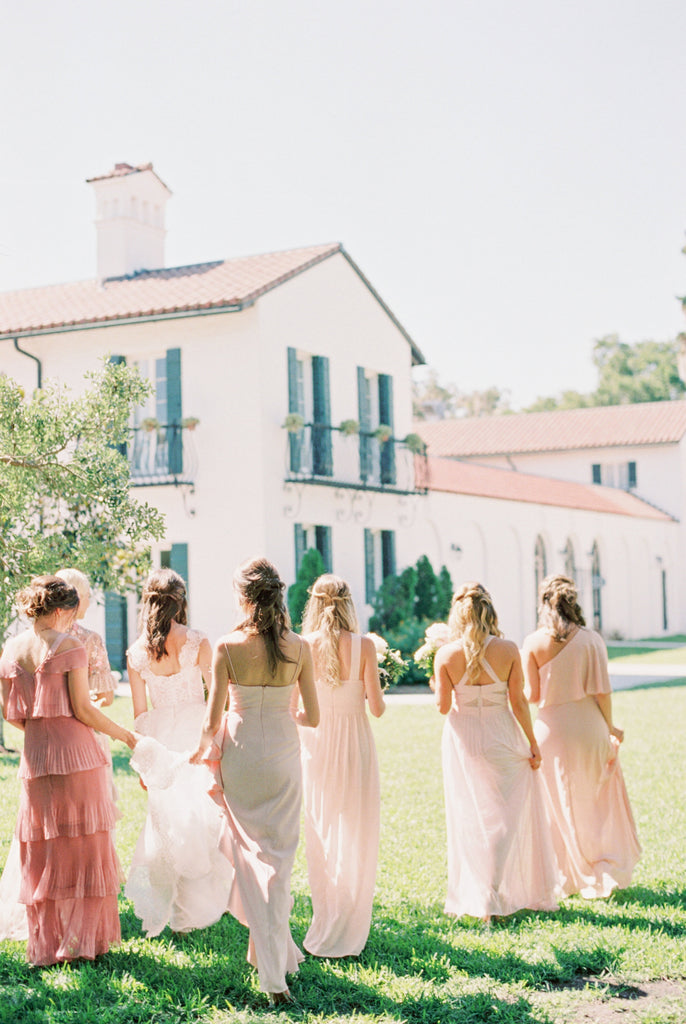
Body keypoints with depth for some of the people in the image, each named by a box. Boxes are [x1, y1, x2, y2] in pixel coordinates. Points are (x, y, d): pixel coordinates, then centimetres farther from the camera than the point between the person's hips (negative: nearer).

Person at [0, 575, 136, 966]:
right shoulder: (69, 647, -10)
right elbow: (83, 709, -12)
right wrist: (124, 734, 1)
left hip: (35, 758, 5)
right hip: (77, 756, -5)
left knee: (42, 853, 13)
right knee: (84, 845, 6)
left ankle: (45, 943, 16)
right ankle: (81, 938, 6)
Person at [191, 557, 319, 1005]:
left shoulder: (227, 647, -12)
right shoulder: (299, 648, -8)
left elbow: (213, 720, -9)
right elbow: (312, 716, -3)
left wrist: (201, 751, 11)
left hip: (239, 757, 0)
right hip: (283, 755, 1)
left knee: (251, 852, 13)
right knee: (278, 857, 11)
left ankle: (273, 965, 20)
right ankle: (276, 960, 12)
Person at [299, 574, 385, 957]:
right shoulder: (364, 646, -9)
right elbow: (377, 707, -8)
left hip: (316, 743, 2)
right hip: (355, 742, -1)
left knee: (321, 835, 13)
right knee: (357, 837, 8)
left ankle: (324, 925, 20)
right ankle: (347, 934, 12)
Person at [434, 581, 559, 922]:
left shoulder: (446, 654, -10)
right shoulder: (508, 650, -10)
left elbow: (443, 706, -8)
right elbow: (518, 702, -7)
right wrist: (533, 743, 2)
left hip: (463, 739, 1)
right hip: (501, 738, -1)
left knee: (470, 819, 12)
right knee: (507, 817, 9)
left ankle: (469, 898, 17)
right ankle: (493, 898, 6)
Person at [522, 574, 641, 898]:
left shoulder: (534, 643, -8)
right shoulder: (591, 640, -8)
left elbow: (532, 695, -7)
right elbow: (602, 691, -8)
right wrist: (610, 727, 4)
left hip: (551, 729, 0)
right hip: (588, 727, 0)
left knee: (562, 805, 13)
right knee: (599, 801, 16)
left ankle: (574, 877, 18)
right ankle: (609, 870, 19)